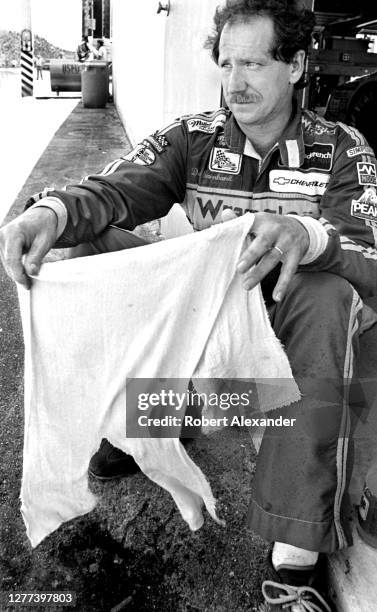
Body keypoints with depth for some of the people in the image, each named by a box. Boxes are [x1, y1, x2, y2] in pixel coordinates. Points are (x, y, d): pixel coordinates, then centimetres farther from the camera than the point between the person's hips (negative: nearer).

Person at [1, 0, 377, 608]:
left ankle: (296, 559, -34)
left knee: (328, 297, -36)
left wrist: (307, 235, -42)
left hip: (286, 309, -1)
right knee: (103, 243, -14)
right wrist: (53, 210, -39)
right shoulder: (194, 137, 0)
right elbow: (116, 190, -16)